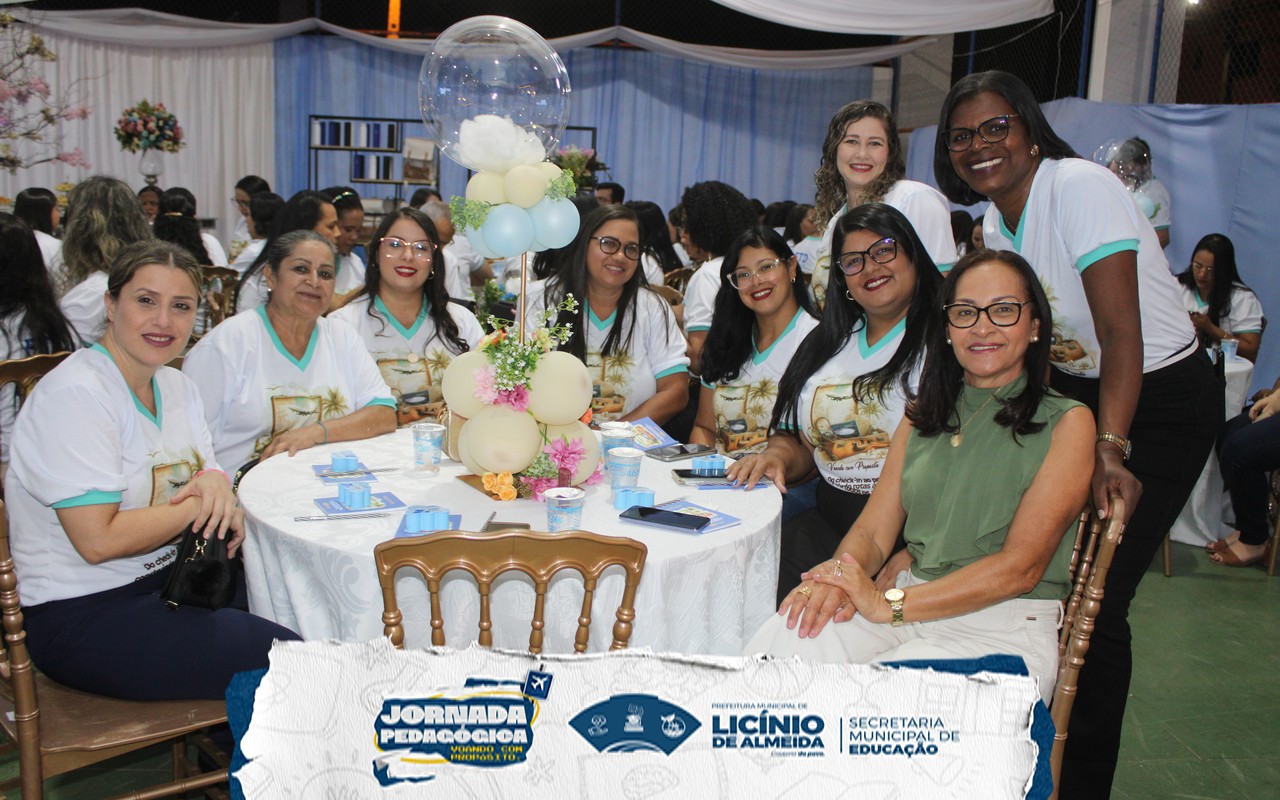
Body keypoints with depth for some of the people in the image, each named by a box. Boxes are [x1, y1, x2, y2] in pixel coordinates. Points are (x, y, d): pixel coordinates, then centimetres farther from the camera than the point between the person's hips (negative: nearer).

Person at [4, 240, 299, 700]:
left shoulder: (175, 386, 8)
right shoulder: (75, 396, -18)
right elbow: (98, 540, -24)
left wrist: (215, 482, -14)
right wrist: (202, 504, -14)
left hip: (166, 578, 9)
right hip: (81, 615, -8)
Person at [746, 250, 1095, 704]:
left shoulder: (1067, 423, 0)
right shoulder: (923, 416, 17)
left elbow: (1020, 568, -10)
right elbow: (873, 533, 10)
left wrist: (888, 604, -19)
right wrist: (837, 578, -15)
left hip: (1005, 629, -4)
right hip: (907, 605, 4)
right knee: (779, 641, -26)